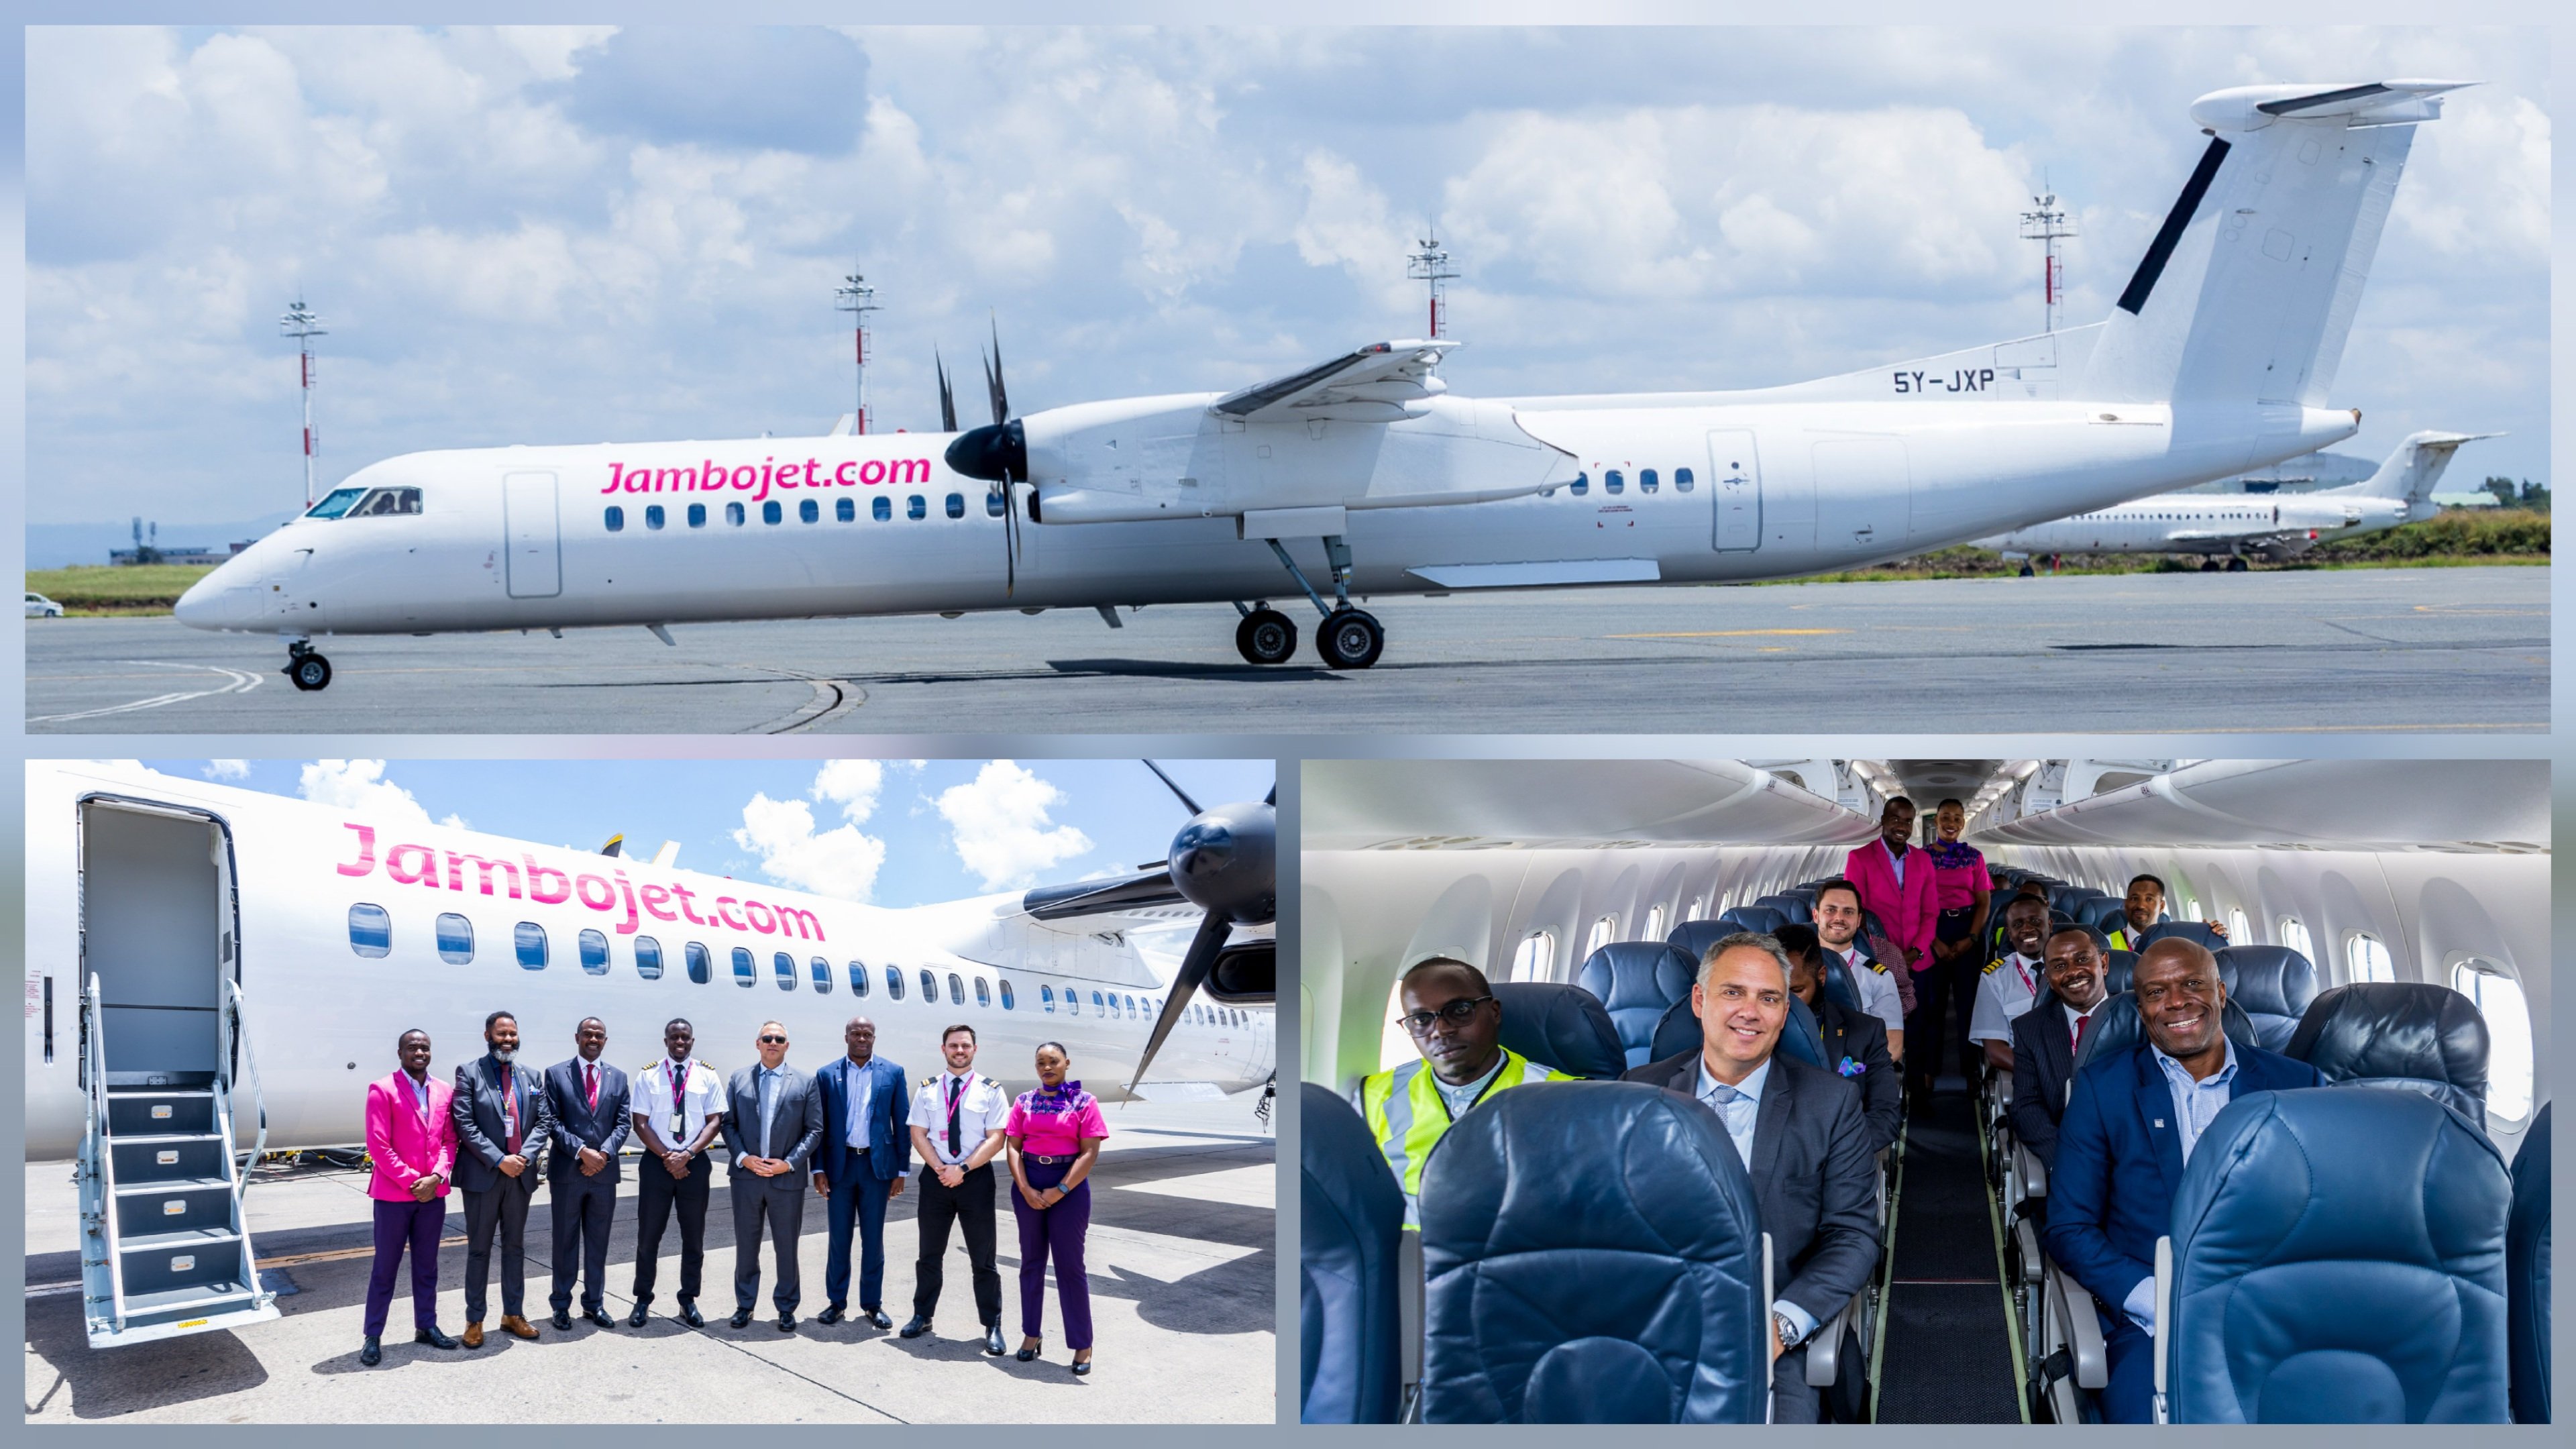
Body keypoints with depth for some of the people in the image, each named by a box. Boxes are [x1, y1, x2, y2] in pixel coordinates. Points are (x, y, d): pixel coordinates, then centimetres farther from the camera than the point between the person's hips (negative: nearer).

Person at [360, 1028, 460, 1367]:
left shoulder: (444, 1092, 8)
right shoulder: (383, 1090, -7)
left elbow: (450, 1141, 7)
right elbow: (379, 1145, -12)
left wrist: (437, 1177, -10)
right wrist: (411, 1181, -15)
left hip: (433, 1193, 5)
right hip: (393, 1193, -5)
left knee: (427, 1265, 13)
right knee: (385, 1267, 0)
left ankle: (426, 1326, 23)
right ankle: (373, 1337, 5)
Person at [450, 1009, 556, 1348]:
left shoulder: (531, 1077, 9)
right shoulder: (469, 1073, -5)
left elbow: (545, 1121, 5)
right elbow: (465, 1125, -12)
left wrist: (525, 1156, -11)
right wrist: (499, 1160, -17)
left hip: (520, 1175, 4)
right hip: (482, 1176, -4)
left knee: (515, 1246, 12)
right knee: (479, 1249, 2)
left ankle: (514, 1314, 21)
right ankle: (475, 1320, 7)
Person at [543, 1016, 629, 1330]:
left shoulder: (618, 1077, 9)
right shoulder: (556, 1074, 0)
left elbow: (623, 1123, 4)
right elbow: (552, 1121, -6)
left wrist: (604, 1153, -12)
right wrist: (582, 1151, -16)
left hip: (604, 1171, 3)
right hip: (567, 1172, -3)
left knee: (599, 1241, 9)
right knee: (565, 1241, 4)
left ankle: (594, 1303, 17)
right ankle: (562, 1304, 11)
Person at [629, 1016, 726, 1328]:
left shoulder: (708, 1077, 2)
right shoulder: (648, 1076, 0)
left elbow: (715, 1120, -2)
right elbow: (640, 1122, -3)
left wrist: (688, 1154, -15)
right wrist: (666, 1156, -13)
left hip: (694, 1162, 1)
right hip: (656, 1162, -1)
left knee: (694, 1236, 7)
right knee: (649, 1235, 4)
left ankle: (689, 1300, 18)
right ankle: (643, 1300, 13)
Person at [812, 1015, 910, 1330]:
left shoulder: (892, 1073, 3)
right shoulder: (827, 1075, 4)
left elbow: (902, 1123, 3)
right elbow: (819, 1126, 4)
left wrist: (902, 1170, -1)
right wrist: (818, 1169, -3)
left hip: (877, 1165, 0)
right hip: (839, 1165, 0)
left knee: (873, 1238, 5)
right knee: (838, 1237, 5)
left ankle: (872, 1304, 12)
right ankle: (836, 1301, 14)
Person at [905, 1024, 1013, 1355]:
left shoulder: (991, 1091, -2)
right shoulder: (928, 1090, 6)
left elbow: (995, 1140, -8)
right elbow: (919, 1135, 3)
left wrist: (962, 1170, -17)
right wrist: (940, 1169, -12)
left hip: (975, 1178, -2)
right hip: (935, 1176, 2)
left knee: (983, 1258, 2)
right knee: (929, 1253, 12)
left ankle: (992, 1327, 6)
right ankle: (922, 1316, 24)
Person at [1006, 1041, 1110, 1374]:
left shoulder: (1084, 1102, -3)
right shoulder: (1025, 1102, 6)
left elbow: (1090, 1152, -8)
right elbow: (1013, 1147, 2)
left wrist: (1060, 1190, -14)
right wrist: (1026, 1189, -10)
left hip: (1069, 1186, -3)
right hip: (1029, 1184, 3)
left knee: (1070, 1265, -2)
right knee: (1031, 1261, 10)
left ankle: (1082, 1346, 3)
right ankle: (1031, 1334, 20)